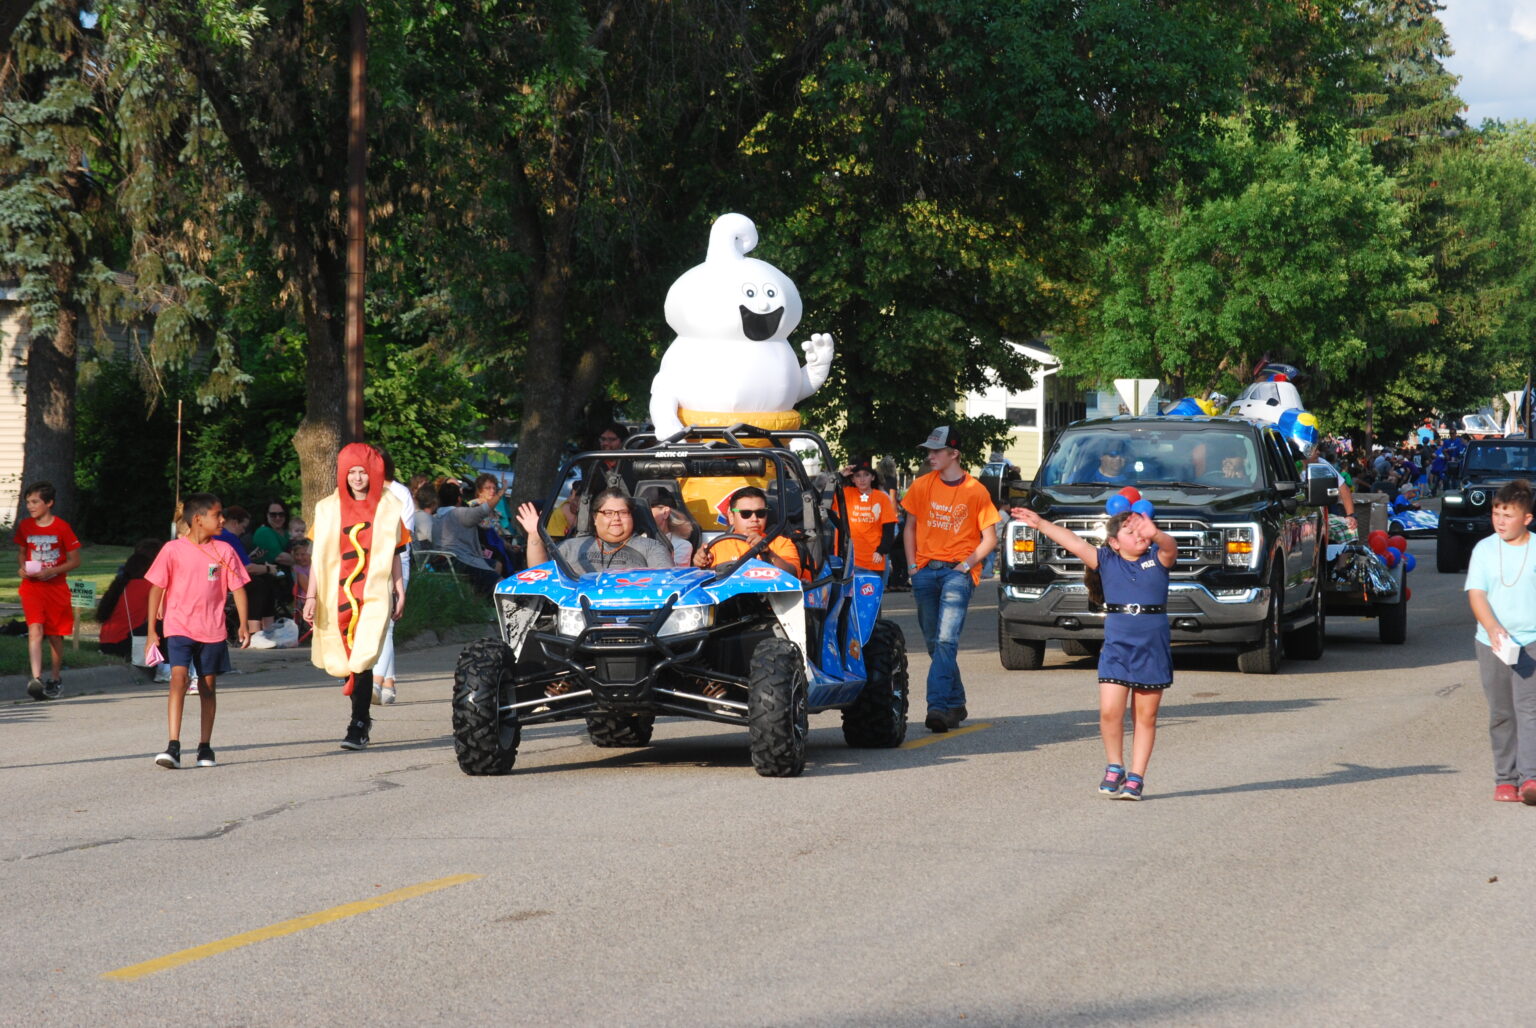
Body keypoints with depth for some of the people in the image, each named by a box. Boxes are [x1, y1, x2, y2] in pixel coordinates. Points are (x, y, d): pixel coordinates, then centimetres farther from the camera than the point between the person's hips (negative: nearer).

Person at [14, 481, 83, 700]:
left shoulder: (62, 527, -7)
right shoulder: (25, 526, 3)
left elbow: (75, 560, -3)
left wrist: (51, 571, -16)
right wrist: (22, 567, -3)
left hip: (56, 586, -1)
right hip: (32, 586, 1)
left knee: (55, 635, 8)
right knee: (35, 630, -17)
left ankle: (56, 679, 26)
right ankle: (36, 679, -28)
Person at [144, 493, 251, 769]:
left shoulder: (224, 551, 3)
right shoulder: (173, 550, -4)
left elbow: (238, 587, 7)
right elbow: (157, 589, 1)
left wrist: (243, 624, -3)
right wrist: (151, 630, -1)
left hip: (212, 631, 3)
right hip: (179, 628, -3)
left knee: (208, 686, 8)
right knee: (178, 678, -18)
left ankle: (205, 746, 20)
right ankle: (173, 747, -22)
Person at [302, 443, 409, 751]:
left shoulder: (388, 508, 7)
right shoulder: (329, 508, 8)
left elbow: (394, 553, 12)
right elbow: (319, 555, 6)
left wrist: (400, 592, 9)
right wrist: (311, 596, 0)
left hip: (374, 593, -2)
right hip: (338, 595, 2)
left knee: (363, 659, -14)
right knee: (347, 658, 8)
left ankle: (358, 727, -12)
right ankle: (362, 716, 27)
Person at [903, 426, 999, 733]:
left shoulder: (976, 491, -2)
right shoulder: (922, 486, 8)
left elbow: (989, 539, 2)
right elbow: (909, 527, 15)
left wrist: (966, 564, -9)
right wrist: (912, 566, 4)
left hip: (957, 571, -4)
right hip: (926, 570, 4)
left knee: (946, 640, -18)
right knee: (933, 642, 9)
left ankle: (937, 706, -25)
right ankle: (956, 704, 21)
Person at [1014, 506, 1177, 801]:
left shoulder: (1158, 558, 2)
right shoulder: (1105, 560, 5)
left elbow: (1170, 546, -19)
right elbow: (1074, 543, 0)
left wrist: (1155, 534, -41)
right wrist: (1040, 523, -6)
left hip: (1153, 650, 0)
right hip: (1116, 646, 1)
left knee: (1146, 716, 4)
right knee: (1109, 711, -9)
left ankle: (1135, 777, 12)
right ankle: (1114, 768, 10)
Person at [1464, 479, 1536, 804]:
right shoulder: (1484, 549, 3)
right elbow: (1476, 593, -5)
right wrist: (1493, 628, -22)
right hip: (1491, 643, 2)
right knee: (1501, 714, 8)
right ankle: (1505, 779, 16)